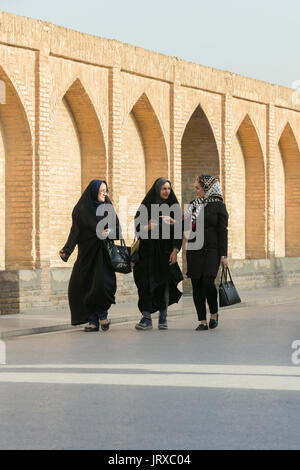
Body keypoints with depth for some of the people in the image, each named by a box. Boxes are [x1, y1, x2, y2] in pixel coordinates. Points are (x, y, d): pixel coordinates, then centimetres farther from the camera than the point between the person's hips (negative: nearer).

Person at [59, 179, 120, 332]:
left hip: (103, 253, 0)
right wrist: (66, 249, -19)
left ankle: (102, 315, 7)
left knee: (103, 284, -15)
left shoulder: (108, 208, 9)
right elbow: (75, 232, -5)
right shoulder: (80, 210, 2)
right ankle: (93, 321, 1)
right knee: (84, 285, -7)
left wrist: (110, 231, -16)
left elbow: (117, 228, 8)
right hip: (86, 254, 0)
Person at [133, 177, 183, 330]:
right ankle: (146, 318, -6)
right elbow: (138, 226, 3)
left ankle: (163, 318, 9)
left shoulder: (174, 207, 5)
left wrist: (175, 250, -8)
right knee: (146, 282, -7)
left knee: (164, 282, 0)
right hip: (148, 250, 0)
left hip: (166, 250, 1)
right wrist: (148, 227, -17)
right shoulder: (146, 206, 4)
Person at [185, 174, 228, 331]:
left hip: (212, 249, -5)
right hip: (194, 251, 5)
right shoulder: (193, 205, 14)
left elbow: (222, 231, -4)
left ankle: (214, 313, 5)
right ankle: (203, 321, 7)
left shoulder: (218, 206, -1)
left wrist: (223, 255, -8)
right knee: (197, 285, 1)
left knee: (207, 282, -19)